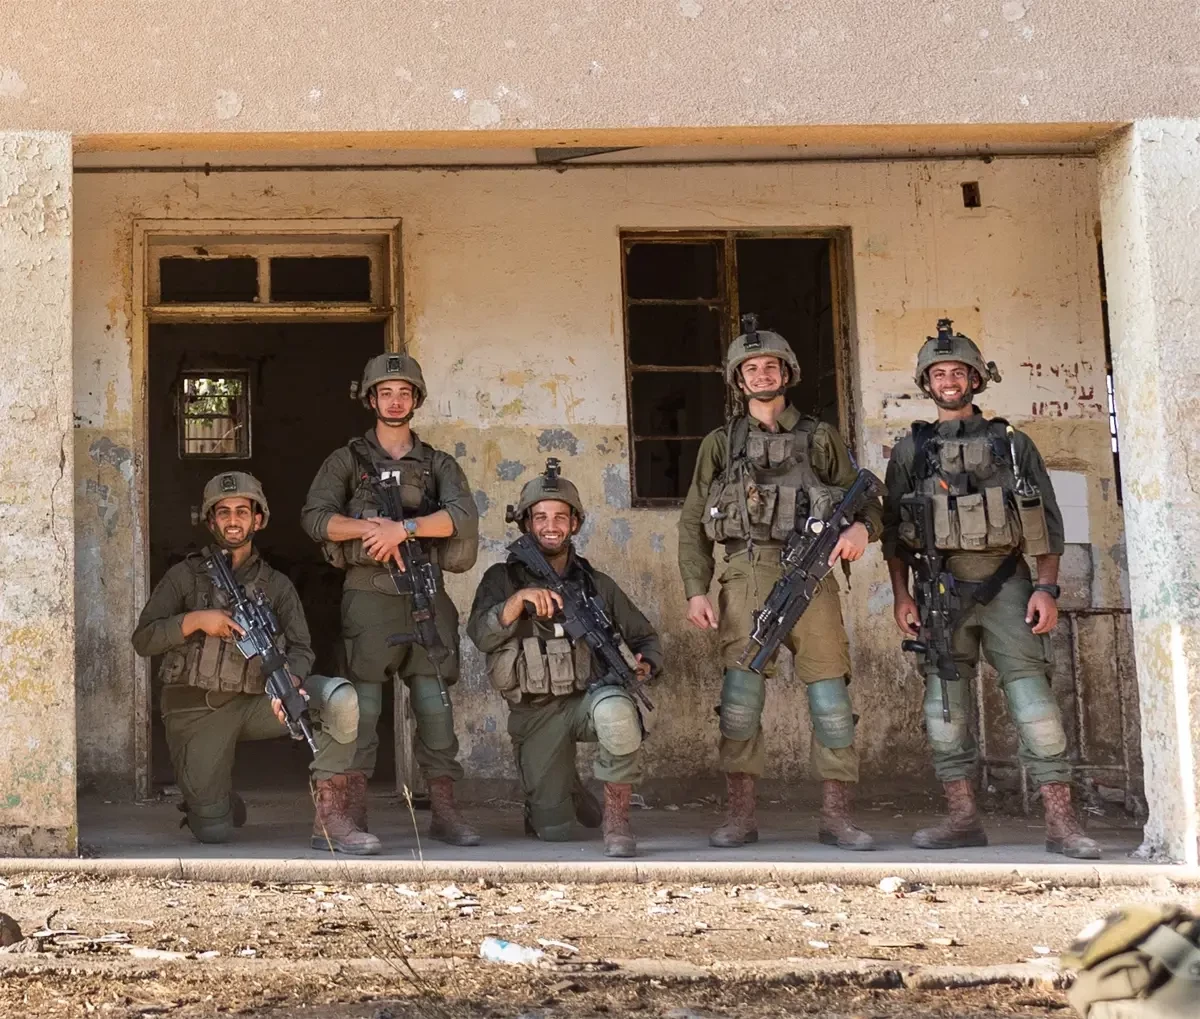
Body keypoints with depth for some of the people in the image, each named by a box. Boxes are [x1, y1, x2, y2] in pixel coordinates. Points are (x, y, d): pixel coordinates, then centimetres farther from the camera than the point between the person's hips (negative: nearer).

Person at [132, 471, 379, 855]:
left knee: (339, 697, -27)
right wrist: (196, 620, -17)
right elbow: (142, 640, -1)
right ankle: (217, 800, 30)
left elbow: (300, 647, -3)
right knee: (213, 832, -9)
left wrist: (290, 680, -27)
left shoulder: (276, 586, 10)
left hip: (254, 701, 2)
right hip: (196, 709, -1)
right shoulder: (186, 576, 5)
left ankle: (330, 819, -26)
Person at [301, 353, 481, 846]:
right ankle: (352, 814, -1)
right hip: (368, 595, -2)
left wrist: (403, 527, -17)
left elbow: (462, 515, -5)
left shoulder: (438, 464, 13)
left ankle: (444, 812, 7)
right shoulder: (347, 460, 10)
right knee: (361, 706, -5)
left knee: (435, 704, 2)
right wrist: (369, 528, -17)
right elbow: (315, 517, -2)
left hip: (426, 596, 2)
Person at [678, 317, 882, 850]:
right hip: (746, 579, 0)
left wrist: (861, 529, -11)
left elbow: (868, 502, 14)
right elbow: (693, 526, 13)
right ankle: (741, 817, 1)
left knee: (831, 702, -5)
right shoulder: (721, 444, 16)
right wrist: (695, 591, 0)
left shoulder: (821, 438, 16)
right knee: (740, 701, -9)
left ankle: (837, 818, 3)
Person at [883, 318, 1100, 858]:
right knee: (944, 707, 0)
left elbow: (1048, 520, 7)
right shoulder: (909, 450, 12)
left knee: (1034, 702, -8)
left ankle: (1061, 823, -6)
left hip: (1006, 585, -1)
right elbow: (893, 530, 10)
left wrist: (1046, 588, -4)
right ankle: (963, 818, 7)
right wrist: (901, 596, -1)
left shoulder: (1013, 443, 10)